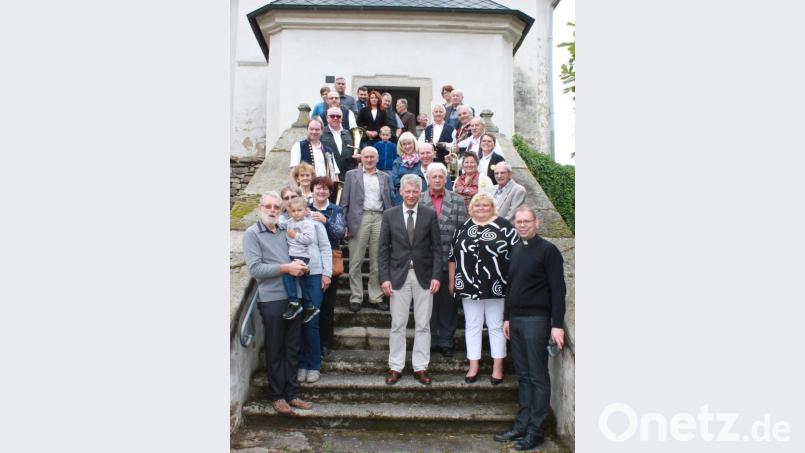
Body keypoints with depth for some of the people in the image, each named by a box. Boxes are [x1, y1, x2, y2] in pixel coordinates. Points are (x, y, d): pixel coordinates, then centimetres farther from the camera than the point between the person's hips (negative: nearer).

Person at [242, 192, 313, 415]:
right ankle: (277, 396, 17)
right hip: (271, 299, -5)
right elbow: (254, 268, -13)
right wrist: (286, 268, -17)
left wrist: (299, 266, 1)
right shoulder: (252, 234, -3)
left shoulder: (284, 231, 14)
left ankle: (292, 393, 20)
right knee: (275, 350, 5)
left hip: (293, 297, 6)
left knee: (292, 348, 10)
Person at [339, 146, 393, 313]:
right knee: (355, 261, -2)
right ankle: (355, 298, 5)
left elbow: (389, 201, 13)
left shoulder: (385, 177, 16)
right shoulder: (352, 175, 11)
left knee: (377, 261, 4)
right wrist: (344, 223, -2)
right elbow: (345, 201, 6)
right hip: (359, 218, -2)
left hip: (380, 219, 2)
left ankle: (376, 297, 11)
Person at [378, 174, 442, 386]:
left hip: (424, 276, 0)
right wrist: (385, 277, -5)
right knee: (397, 324, 5)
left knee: (423, 325, 6)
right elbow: (383, 249, 2)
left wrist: (436, 276, -6)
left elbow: (437, 248, 2)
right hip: (399, 275, 0)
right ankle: (395, 367, 17)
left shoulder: (430, 214, 1)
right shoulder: (389, 215, 2)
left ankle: (420, 367, 17)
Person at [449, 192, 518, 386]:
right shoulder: (463, 228, 8)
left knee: (496, 326, 7)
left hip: (496, 287, -3)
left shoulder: (504, 226, -2)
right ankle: (473, 365, 19)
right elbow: (453, 256, 12)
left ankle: (498, 367, 17)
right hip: (470, 287, 3)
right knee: (472, 326, 9)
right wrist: (452, 281, 11)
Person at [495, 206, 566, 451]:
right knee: (523, 375, 12)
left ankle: (535, 430, 8)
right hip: (515, 319, 7)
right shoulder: (515, 250, 13)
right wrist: (507, 318, 18)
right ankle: (521, 424, 20)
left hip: (536, 320, -7)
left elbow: (558, 290, -11)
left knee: (538, 377, 1)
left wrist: (557, 325, -15)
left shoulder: (547, 250, -8)